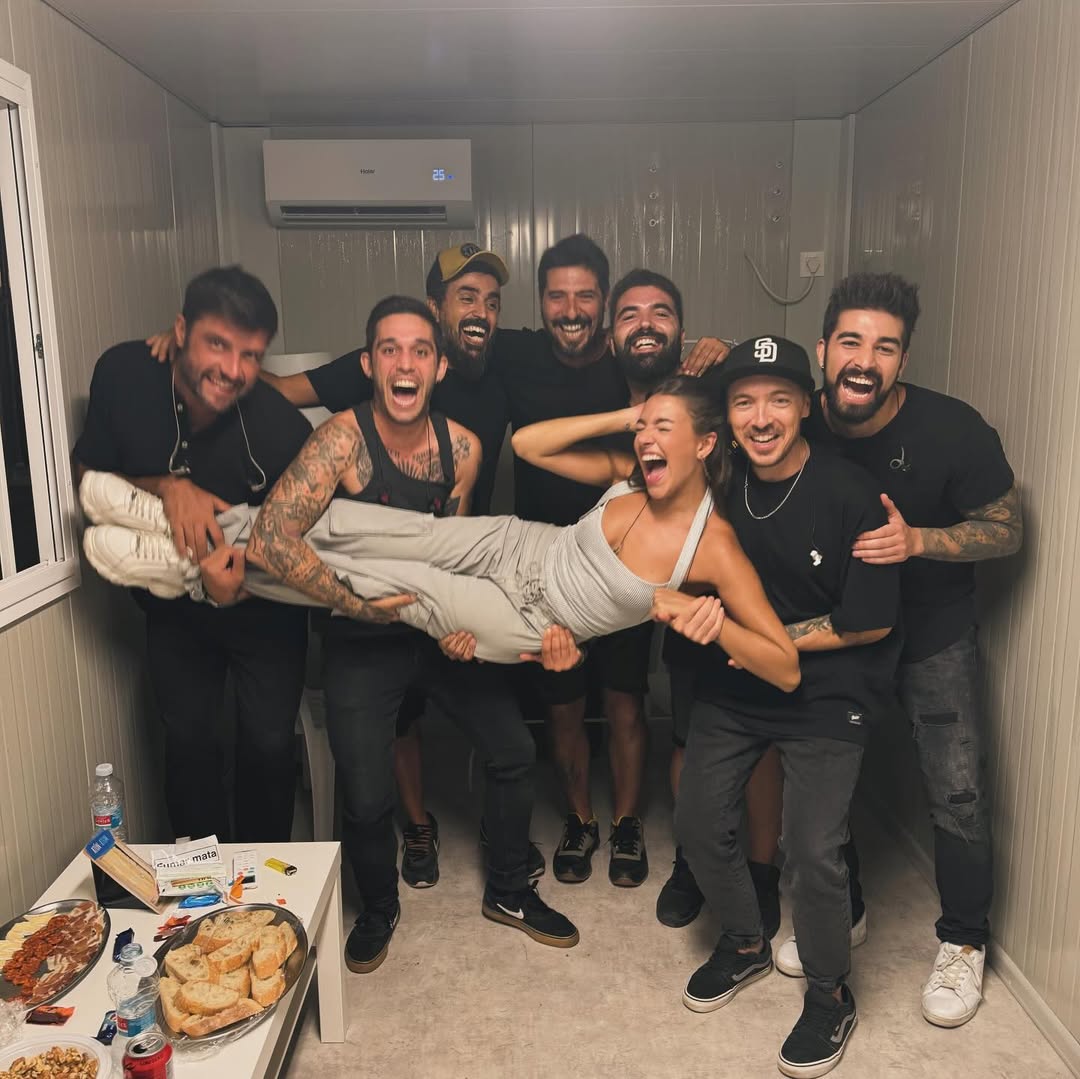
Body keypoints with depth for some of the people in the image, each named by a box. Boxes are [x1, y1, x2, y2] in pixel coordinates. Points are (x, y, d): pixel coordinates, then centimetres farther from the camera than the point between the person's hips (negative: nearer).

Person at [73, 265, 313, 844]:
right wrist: (167, 487, -27)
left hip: (263, 611, -2)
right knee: (188, 741, 11)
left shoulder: (281, 427, -29)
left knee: (269, 745, 0)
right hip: (174, 605, 3)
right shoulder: (124, 373, -21)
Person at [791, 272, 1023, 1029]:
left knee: (958, 790, -1)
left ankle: (964, 942, 26)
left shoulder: (953, 430, -22)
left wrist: (918, 540, -30)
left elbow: (1007, 530, -12)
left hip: (934, 630, -2)